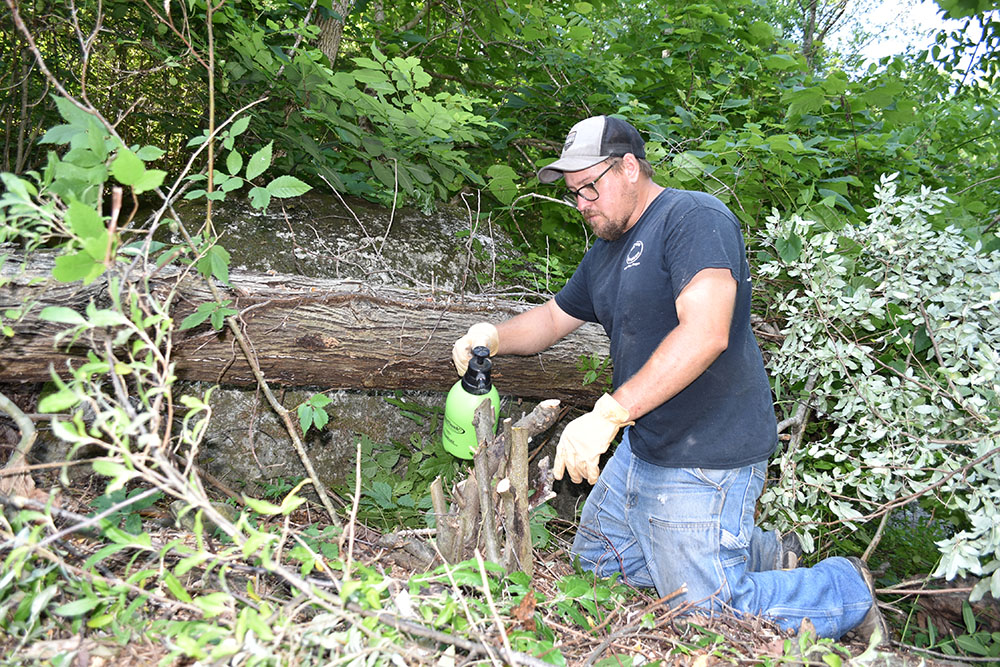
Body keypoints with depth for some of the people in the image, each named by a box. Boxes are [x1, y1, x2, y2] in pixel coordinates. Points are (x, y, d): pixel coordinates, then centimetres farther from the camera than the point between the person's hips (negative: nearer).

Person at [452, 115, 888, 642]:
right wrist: (494, 335, -2)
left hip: (705, 459, -10)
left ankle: (847, 590, 20)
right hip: (642, 448, 10)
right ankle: (756, 553, 28)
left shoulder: (695, 217, -18)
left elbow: (705, 334, -33)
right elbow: (552, 319, 20)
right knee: (593, 559, 22)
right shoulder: (606, 250, 12)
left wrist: (609, 412, -38)